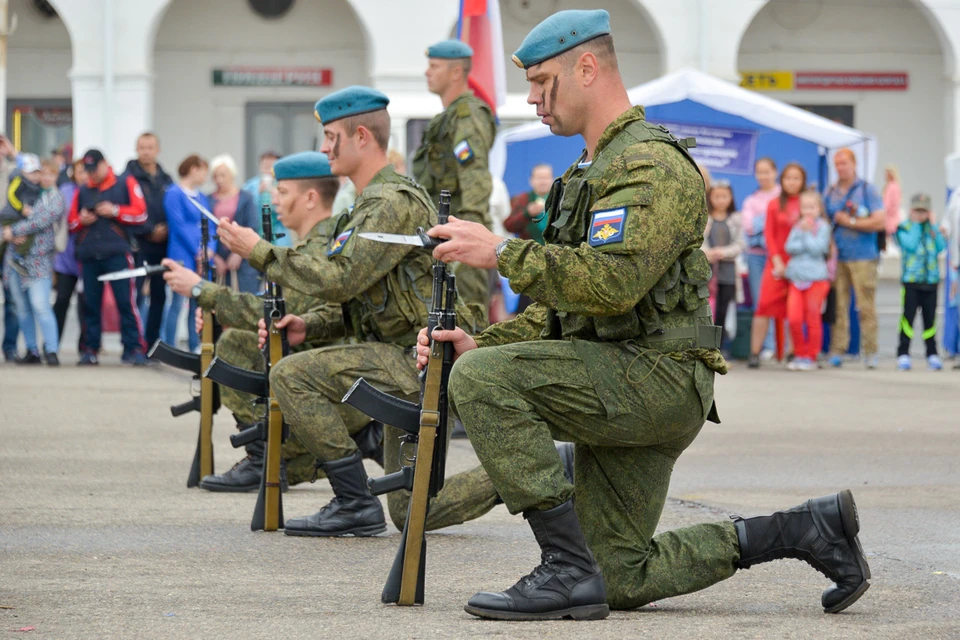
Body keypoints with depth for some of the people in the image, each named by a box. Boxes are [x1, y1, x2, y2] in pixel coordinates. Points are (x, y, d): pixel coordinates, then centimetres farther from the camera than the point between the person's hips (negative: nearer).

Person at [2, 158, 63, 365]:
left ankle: (51, 350, -14)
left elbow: (41, 220, -13)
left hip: (38, 260, -5)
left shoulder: (55, 198, 2)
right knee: (22, 307, 7)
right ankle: (31, 351, 13)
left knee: (40, 305, -15)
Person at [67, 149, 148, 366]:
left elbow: (140, 214, 0)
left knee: (126, 301, -10)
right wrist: (81, 220, -4)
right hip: (88, 255, 4)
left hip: (117, 253, -4)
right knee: (90, 304, 3)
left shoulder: (125, 183, 7)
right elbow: (72, 224, 18)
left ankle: (134, 348, -8)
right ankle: (90, 349, 10)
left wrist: (115, 211, -11)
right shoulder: (82, 191, 17)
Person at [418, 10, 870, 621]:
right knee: (622, 582, 8)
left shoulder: (651, 164, -12)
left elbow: (613, 282, -27)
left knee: (483, 382, -25)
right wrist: (483, 343, 6)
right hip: (622, 391, 10)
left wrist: (502, 251, -22)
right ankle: (808, 529, 15)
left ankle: (570, 568, -25)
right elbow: (563, 305, 22)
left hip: (656, 376, -10)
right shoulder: (591, 171, 23)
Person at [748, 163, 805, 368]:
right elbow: (769, 234, 5)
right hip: (777, 262, 0)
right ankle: (754, 353, -7)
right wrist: (777, 261, -6)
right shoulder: (775, 205, 8)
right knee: (765, 305, -9)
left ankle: (793, 353, 5)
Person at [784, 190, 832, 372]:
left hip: (816, 278, -4)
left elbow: (817, 248, -13)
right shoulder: (797, 226, 12)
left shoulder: (822, 227, -1)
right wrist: (801, 231, -8)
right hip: (796, 278, 4)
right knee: (794, 319, -5)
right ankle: (799, 354, 8)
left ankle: (810, 357, 8)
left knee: (812, 319, 1)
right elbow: (789, 247, 1)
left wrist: (807, 233, -7)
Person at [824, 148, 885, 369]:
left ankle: (870, 352, -2)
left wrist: (850, 222, -6)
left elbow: (880, 222, -5)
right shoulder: (829, 193, 15)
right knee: (838, 306, -1)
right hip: (837, 258, 3)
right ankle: (837, 351, 0)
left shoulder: (867, 190, 3)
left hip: (863, 257, -3)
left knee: (866, 307, -5)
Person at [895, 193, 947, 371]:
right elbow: (910, 245, -17)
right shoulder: (903, 228, 0)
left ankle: (932, 354, 12)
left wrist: (931, 226, -5)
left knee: (930, 319, 7)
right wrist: (916, 224, -9)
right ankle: (903, 354, -3)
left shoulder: (932, 229, 12)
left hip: (931, 281, 3)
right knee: (908, 318, -6)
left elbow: (942, 246, -3)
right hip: (911, 281, -3)